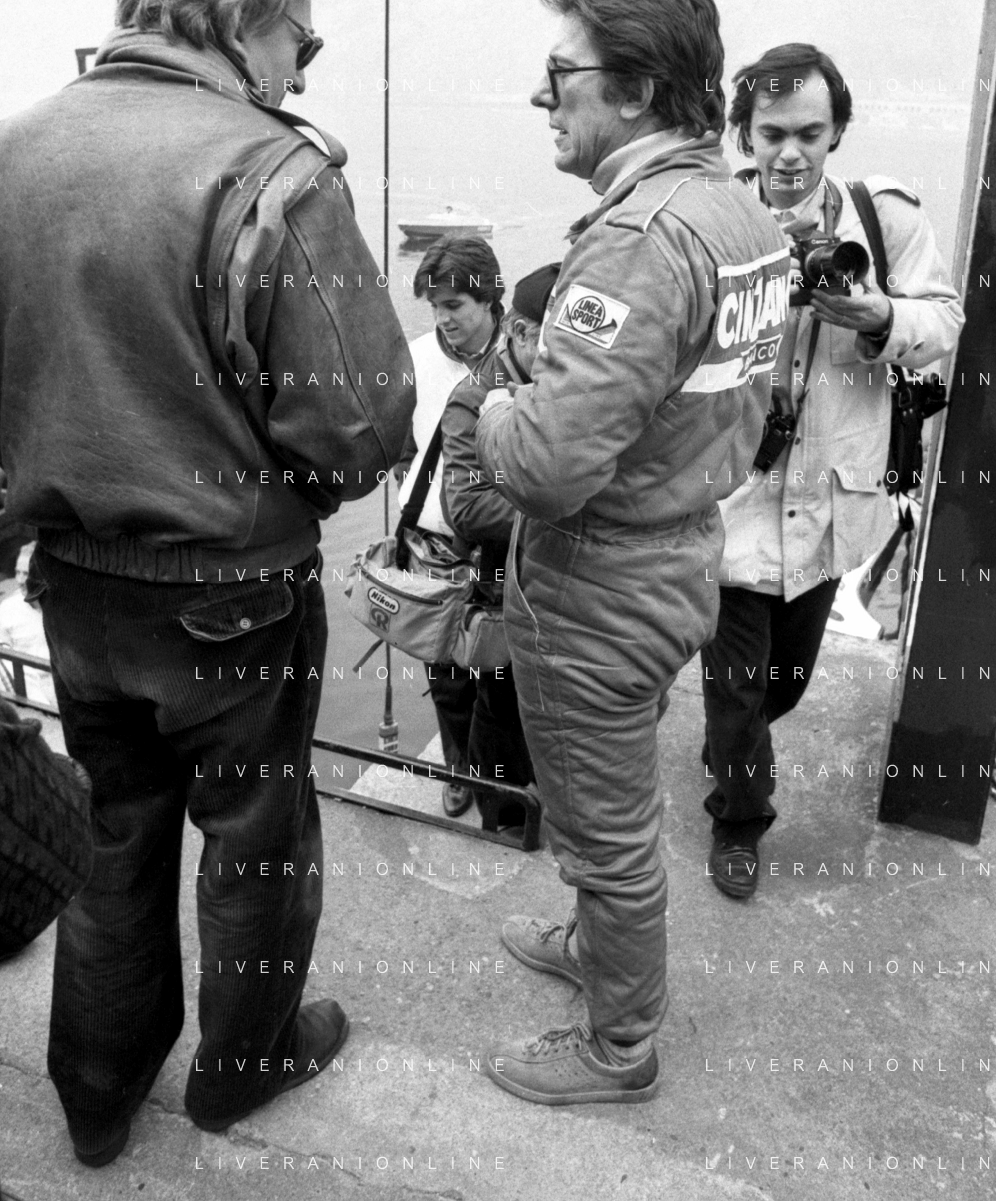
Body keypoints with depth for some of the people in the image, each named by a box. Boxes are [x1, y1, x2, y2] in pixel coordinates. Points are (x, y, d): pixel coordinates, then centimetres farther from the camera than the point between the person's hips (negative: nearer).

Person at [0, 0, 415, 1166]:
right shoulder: (270, 175, -21)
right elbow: (357, 430, -22)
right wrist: (272, 487, -1)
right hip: (231, 598, -5)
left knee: (110, 834, 22)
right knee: (256, 837, 18)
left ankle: (99, 1092, 42)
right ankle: (244, 1065, 41)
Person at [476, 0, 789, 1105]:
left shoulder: (645, 232, -26)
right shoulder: (740, 209, 4)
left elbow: (550, 462, -33)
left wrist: (495, 413, -11)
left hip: (598, 590, -9)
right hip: (683, 551, 9)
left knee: (607, 830, 11)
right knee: (615, 811, 28)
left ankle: (619, 1049, 33)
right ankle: (597, 943, 51)